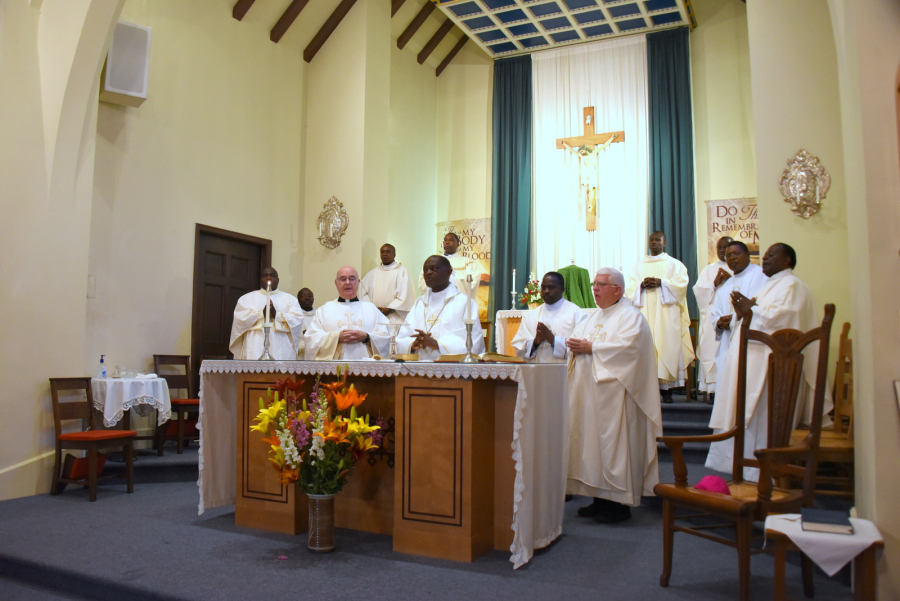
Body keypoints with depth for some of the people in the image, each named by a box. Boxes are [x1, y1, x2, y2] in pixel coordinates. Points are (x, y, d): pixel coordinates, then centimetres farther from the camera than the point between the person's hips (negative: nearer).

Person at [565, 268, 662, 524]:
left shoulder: (630, 316, -5)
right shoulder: (594, 316, 21)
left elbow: (627, 346, -20)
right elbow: (577, 337, 20)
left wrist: (591, 347, -16)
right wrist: (575, 345, -4)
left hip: (613, 393, -8)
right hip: (589, 393, 8)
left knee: (614, 443, -5)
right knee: (592, 443, 8)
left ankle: (620, 503, 5)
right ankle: (600, 498, 17)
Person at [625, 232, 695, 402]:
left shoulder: (674, 264, 13)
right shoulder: (639, 266, 18)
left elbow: (681, 284, -2)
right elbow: (629, 288, 9)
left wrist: (661, 283, -14)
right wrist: (642, 285, -11)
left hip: (666, 313, -2)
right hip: (645, 313, 2)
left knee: (666, 345, -9)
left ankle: (666, 388, -6)